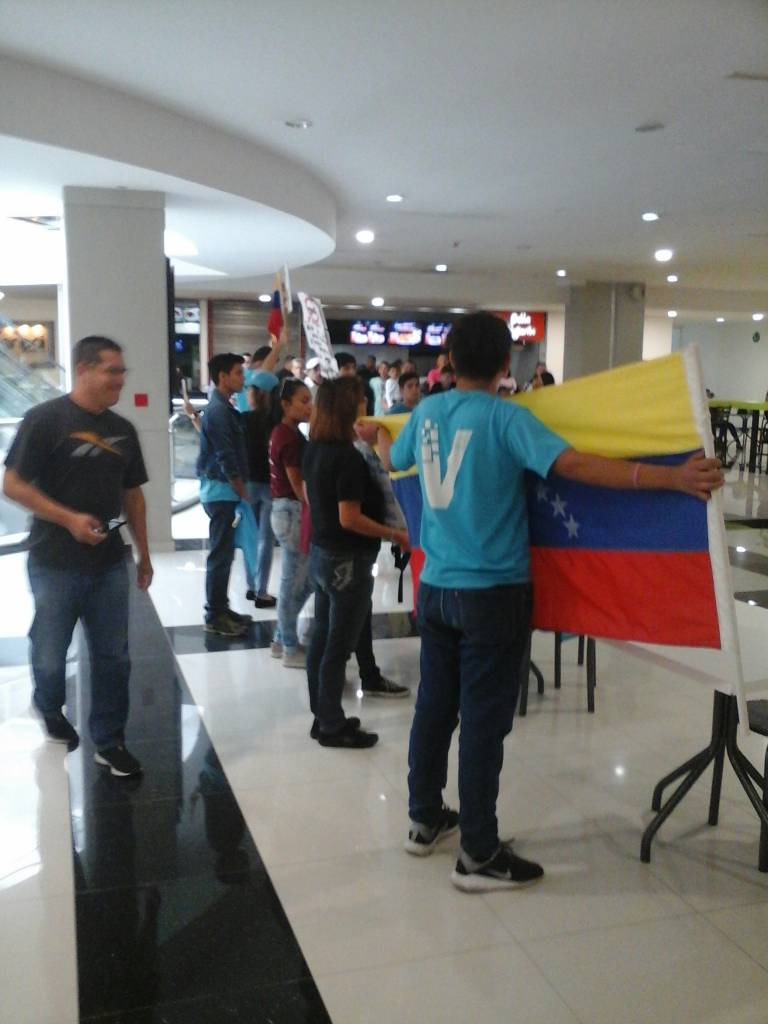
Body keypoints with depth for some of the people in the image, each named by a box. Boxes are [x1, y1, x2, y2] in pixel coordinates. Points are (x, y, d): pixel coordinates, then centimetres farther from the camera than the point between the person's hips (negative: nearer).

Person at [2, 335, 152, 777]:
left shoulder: (123, 429, 7)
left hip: (109, 563, 4)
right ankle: (51, 711, 42)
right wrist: (69, 519, -19)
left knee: (113, 656, 8)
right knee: (50, 655, 12)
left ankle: (109, 741, 22)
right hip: (54, 564, -4)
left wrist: (144, 554, 14)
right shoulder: (45, 419, -10)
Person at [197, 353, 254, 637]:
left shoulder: (224, 408, 13)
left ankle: (221, 608, 24)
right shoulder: (218, 411, -18)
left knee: (224, 552, 15)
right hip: (221, 490, -10)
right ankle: (214, 617, 4)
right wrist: (243, 493, -13)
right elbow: (226, 459, -20)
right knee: (220, 554, -3)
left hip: (224, 490, 10)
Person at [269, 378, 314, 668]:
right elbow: (298, 484, -17)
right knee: (294, 582, 0)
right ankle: (291, 649, 11)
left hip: (287, 508, 10)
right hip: (292, 511, -10)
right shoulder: (290, 438, -18)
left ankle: (281, 640, 26)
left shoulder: (283, 432, 11)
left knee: (304, 580, 16)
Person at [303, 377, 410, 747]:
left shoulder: (314, 449, 5)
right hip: (347, 561, -9)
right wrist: (394, 534, -15)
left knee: (322, 637, 15)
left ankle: (322, 717, 27)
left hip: (321, 554, 9)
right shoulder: (348, 457, -22)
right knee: (338, 645, 2)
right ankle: (333, 726, 13)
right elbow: (350, 518, -23)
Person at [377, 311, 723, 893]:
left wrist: (379, 432, 49)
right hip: (492, 594, -6)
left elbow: (392, 461, 25)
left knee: (435, 705, 17)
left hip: (436, 587, 7)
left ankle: (426, 819, 33)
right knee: (483, 720, 1)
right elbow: (577, 465, -26)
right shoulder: (505, 417, -14)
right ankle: (479, 855, 12)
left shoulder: (426, 412, 5)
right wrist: (675, 478, -29)